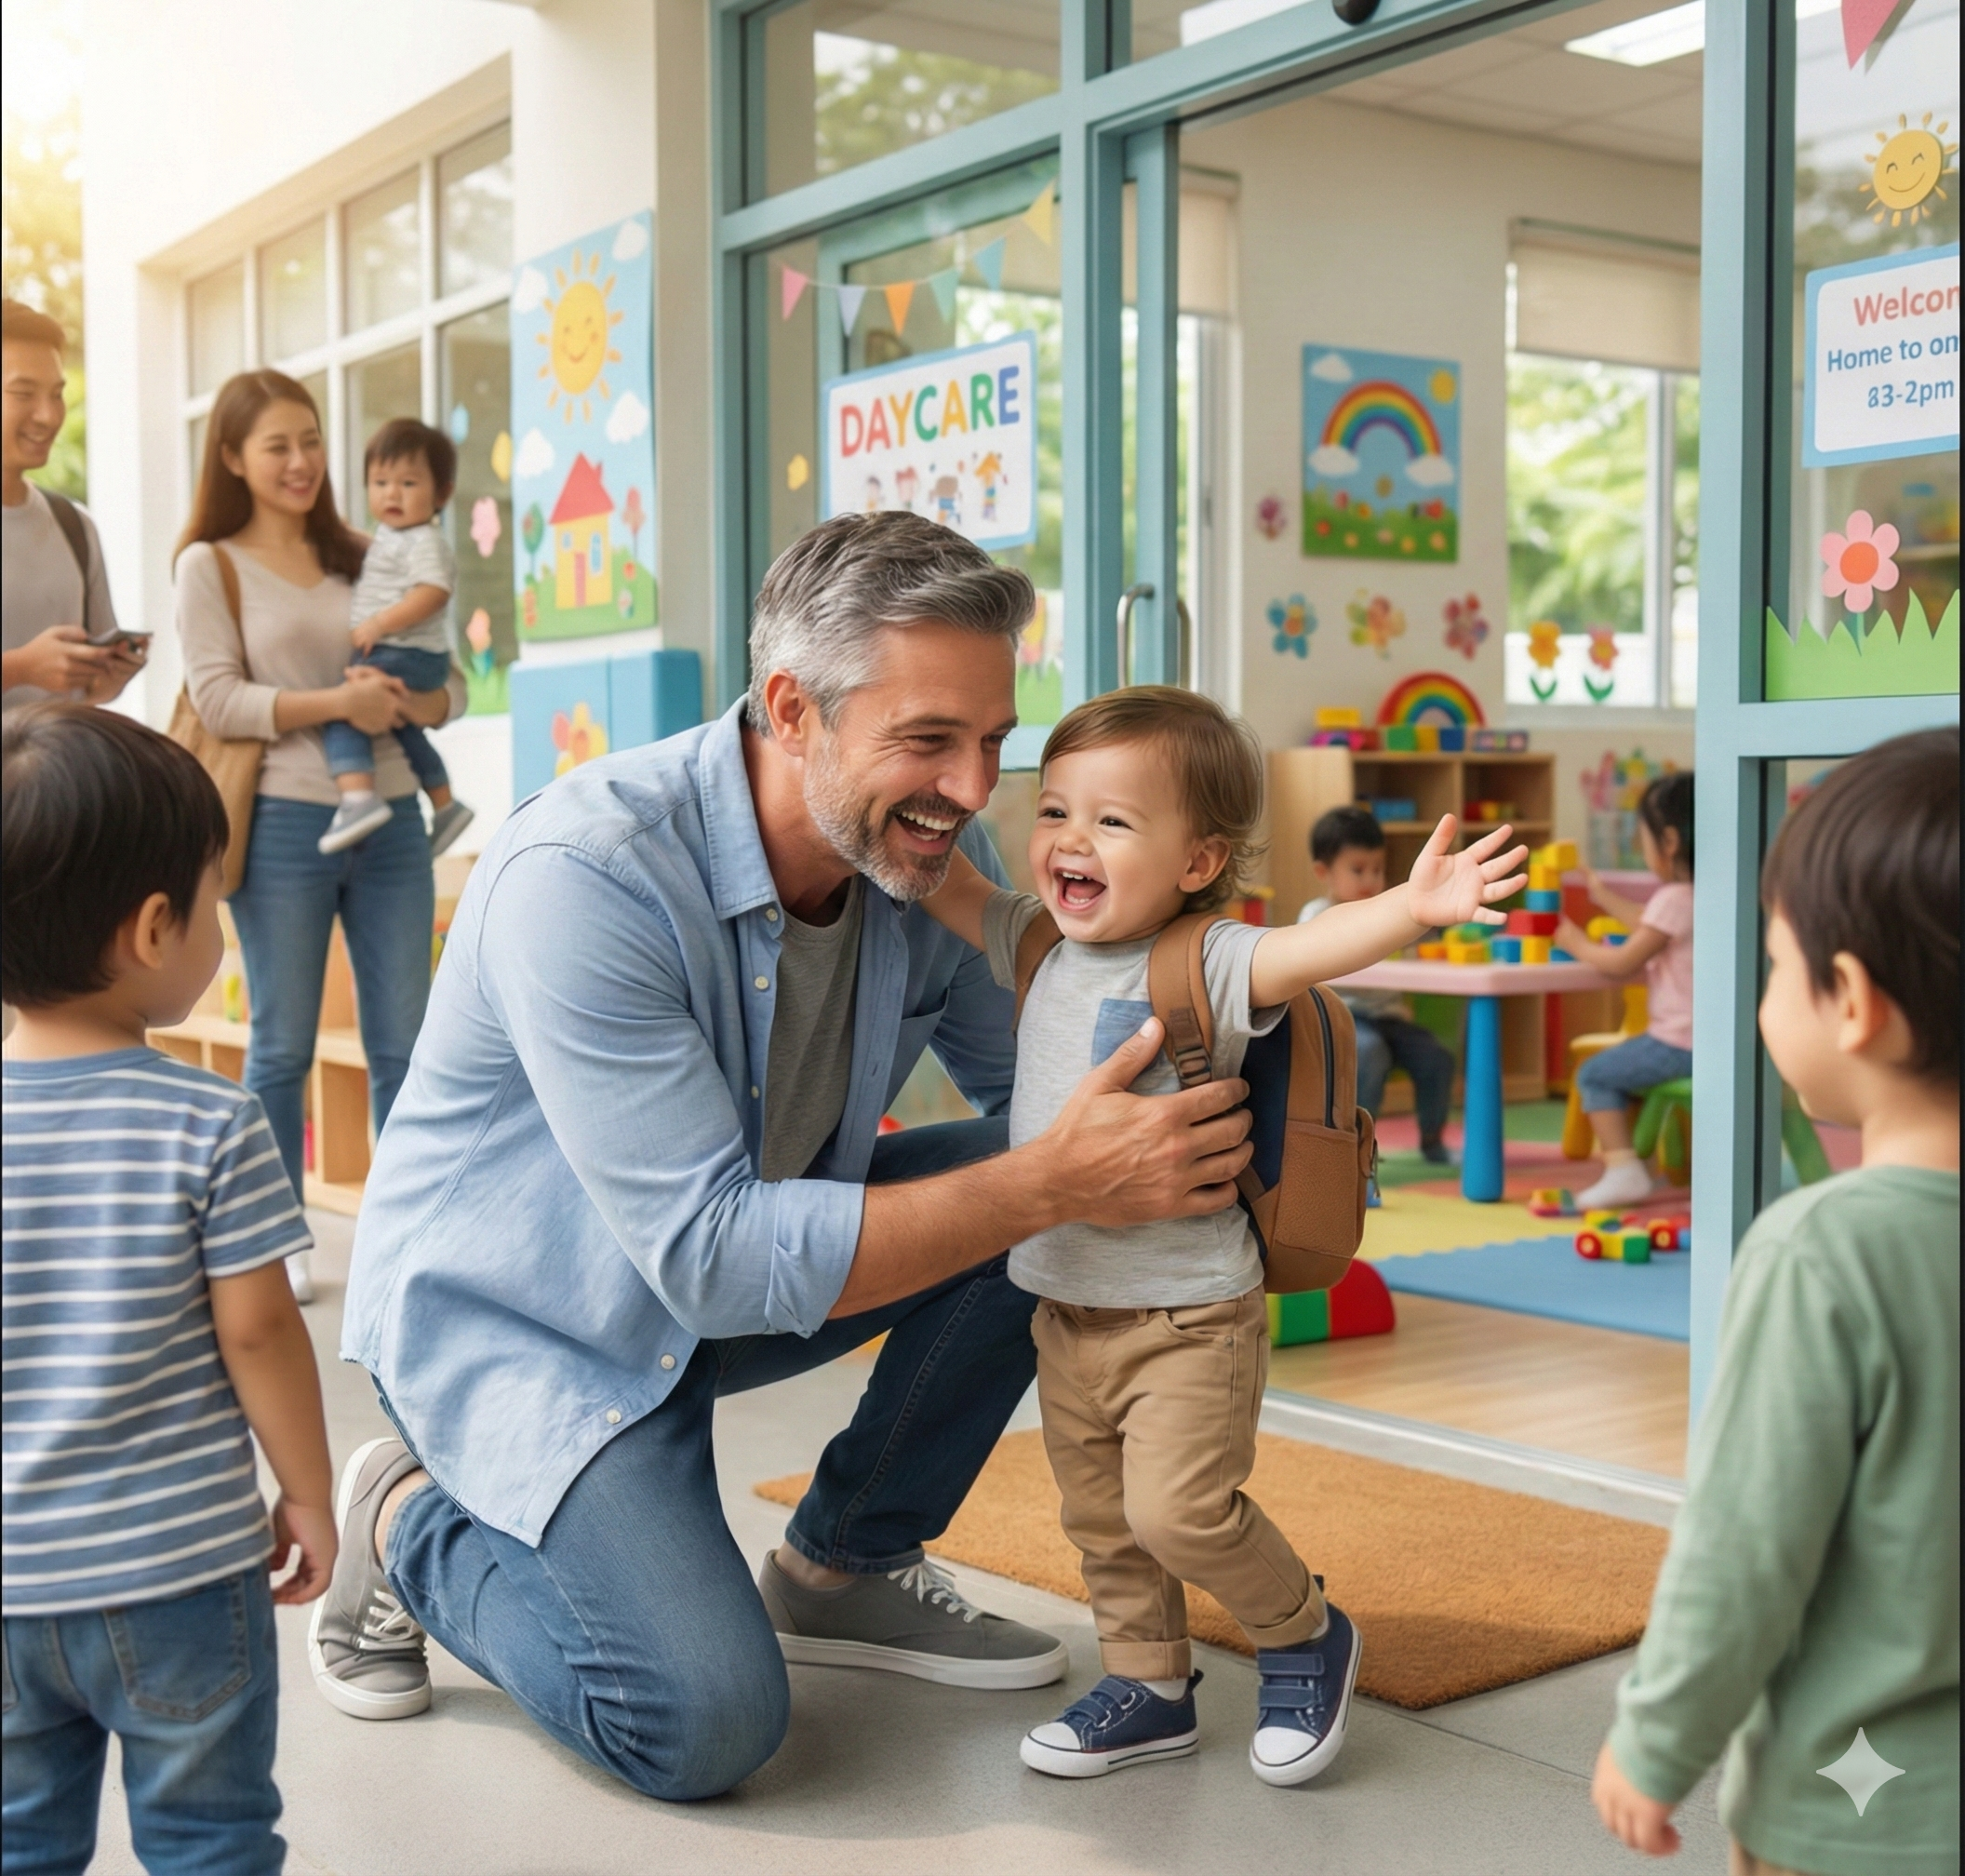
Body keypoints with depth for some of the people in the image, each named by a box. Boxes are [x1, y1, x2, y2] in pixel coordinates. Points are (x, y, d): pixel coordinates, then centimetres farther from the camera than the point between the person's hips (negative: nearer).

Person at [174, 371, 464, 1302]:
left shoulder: (364, 559, 13)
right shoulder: (211, 565, 2)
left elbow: (448, 682, 10)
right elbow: (217, 698, -9)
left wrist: (404, 703, -12)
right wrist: (336, 703, -19)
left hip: (391, 820, 4)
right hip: (285, 825, -4)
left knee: (403, 1042, 6)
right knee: (283, 1048, 4)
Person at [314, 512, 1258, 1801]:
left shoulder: (931, 855, -12)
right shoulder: (584, 875, -33)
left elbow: (1042, 1090, -7)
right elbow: (712, 1256, -35)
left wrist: (1188, 1137, -29)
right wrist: (1053, 1185, -38)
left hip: (734, 1265, 7)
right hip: (513, 1315, -6)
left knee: (1026, 1175, -14)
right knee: (707, 1724, -22)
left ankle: (844, 1565, 6)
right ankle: (412, 1525, 8)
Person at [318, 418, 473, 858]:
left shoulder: (424, 542, -13)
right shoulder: (390, 536, 18)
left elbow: (434, 591, -28)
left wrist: (380, 623, -32)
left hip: (409, 656, -11)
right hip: (397, 656, 11)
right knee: (402, 727, 29)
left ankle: (358, 795, -38)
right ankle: (444, 803, 41)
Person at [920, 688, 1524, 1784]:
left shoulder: (1208, 963, -17)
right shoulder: (1041, 946, 4)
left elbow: (1311, 948, -34)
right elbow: (946, 882, 15)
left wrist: (1414, 906, -51)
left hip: (1191, 1311, -7)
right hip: (1067, 1307, 7)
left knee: (1179, 1510, -13)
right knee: (1100, 1518, 16)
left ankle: (1308, 1633, 15)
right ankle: (1151, 1688, 36)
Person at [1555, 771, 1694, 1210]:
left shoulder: (1675, 899, -19)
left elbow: (1622, 964, -14)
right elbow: (1650, 925, 26)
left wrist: (1578, 945, 2)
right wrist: (1600, 895, 33)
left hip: (1680, 1042, -9)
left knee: (1594, 1075, 1)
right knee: (1620, 1066, 28)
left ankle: (1622, 1168, -7)